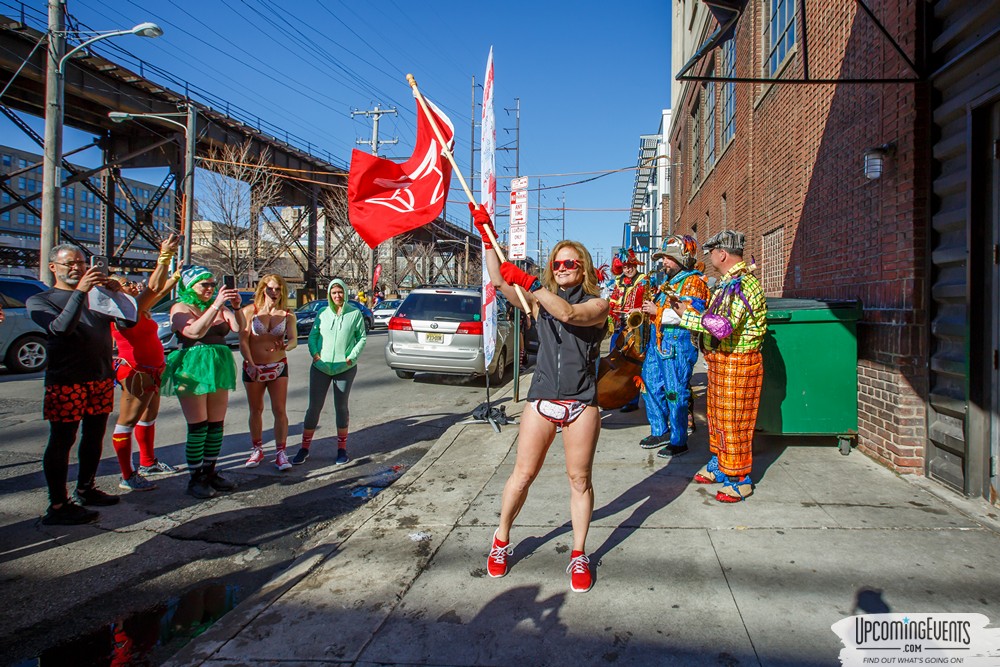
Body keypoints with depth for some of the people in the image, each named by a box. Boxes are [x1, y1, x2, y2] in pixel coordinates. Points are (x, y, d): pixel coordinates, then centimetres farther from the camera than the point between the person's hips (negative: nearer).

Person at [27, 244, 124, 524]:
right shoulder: (39, 300, 2)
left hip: (102, 377, 5)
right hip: (66, 381, -5)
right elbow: (61, 328, -17)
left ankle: (85, 489, 28)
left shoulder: (97, 295, 15)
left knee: (94, 436, 13)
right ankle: (57, 506, 2)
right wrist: (80, 291, -22)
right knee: (61, 441, -3)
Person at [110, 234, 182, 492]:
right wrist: (164, 256, -28)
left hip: (150, 372, 11)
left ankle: (147, 463, 35)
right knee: (127, 422, -4)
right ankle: (128, 478, 2)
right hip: (136, 373, -11)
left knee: (148, 417, 21)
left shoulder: (137, 309, 8)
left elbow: (159, 291, 19)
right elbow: (154, 288, -27)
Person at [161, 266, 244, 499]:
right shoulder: (180, 308, -2)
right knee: (198, 428, -4)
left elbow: (239, 328, 1)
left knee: (216, 426, 7)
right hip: (193, 370, -6)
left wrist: (237, 308, -16)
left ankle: (210, 473, 18)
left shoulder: (219, 308, 13)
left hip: (219, 368, 6)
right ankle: (195, 478, 6)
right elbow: (195, 332, -20)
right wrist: (216, 305, -24)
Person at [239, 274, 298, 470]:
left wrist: (286, 346, -39)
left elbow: (294, 339, -15)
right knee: (256, 410, 12)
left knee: (279, 410, -4)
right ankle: (257, 450, 26)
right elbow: (243, 341, -10)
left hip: (278, 366, 0)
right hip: (253, 367, 0)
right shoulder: (249, 311, -6)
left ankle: (280, 452, 3)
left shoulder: (287, 315, -2)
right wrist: (251, 364, -22)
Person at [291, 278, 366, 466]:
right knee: (314, 407, 4)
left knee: (341, 407, 8)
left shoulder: (355, 314, 1)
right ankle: (305, 447, 14)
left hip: (345, 369, -1)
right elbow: (312, 336, 9)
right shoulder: (323, 314, 6)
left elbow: (362, 338, 2)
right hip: (320, 367, 1)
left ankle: (342, 448, 20)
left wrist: (351, 357, -9)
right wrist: (315, 354, -7)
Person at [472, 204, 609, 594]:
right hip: (542, 399, 2)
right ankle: (501, 542, 25)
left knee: (580, 480, 7)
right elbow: (498, 281, -3)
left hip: (581, 403, -2)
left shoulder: (596, 304, 1)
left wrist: (529, 284, -25)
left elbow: (568, 313, -22)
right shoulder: (539, 298, 11)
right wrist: (486, 235, -10)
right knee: (523, 475, 6)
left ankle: (579, 556, 21)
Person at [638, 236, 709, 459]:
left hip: (678, 342, -9)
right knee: (651, 385, 13)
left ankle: (679, 442, 7)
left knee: (675, 392, -4)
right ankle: (660, 431, 26)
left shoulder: (693, 281, -10)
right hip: (658, 340, 9)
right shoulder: (667, 280, 18)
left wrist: (658, 311, -19)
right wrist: (649, 309, 10)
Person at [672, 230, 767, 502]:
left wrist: (688, 315, -20)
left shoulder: (743, 284, -20)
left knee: (733, 421, -1)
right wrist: (690, 310, 9)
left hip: (737, 364, -10)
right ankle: (720, 465, 34)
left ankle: (739, 480, 11)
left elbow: (723, 326, -29)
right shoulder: (728, 283, 13)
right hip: (721, 361, 10)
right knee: (718, 416, 19)